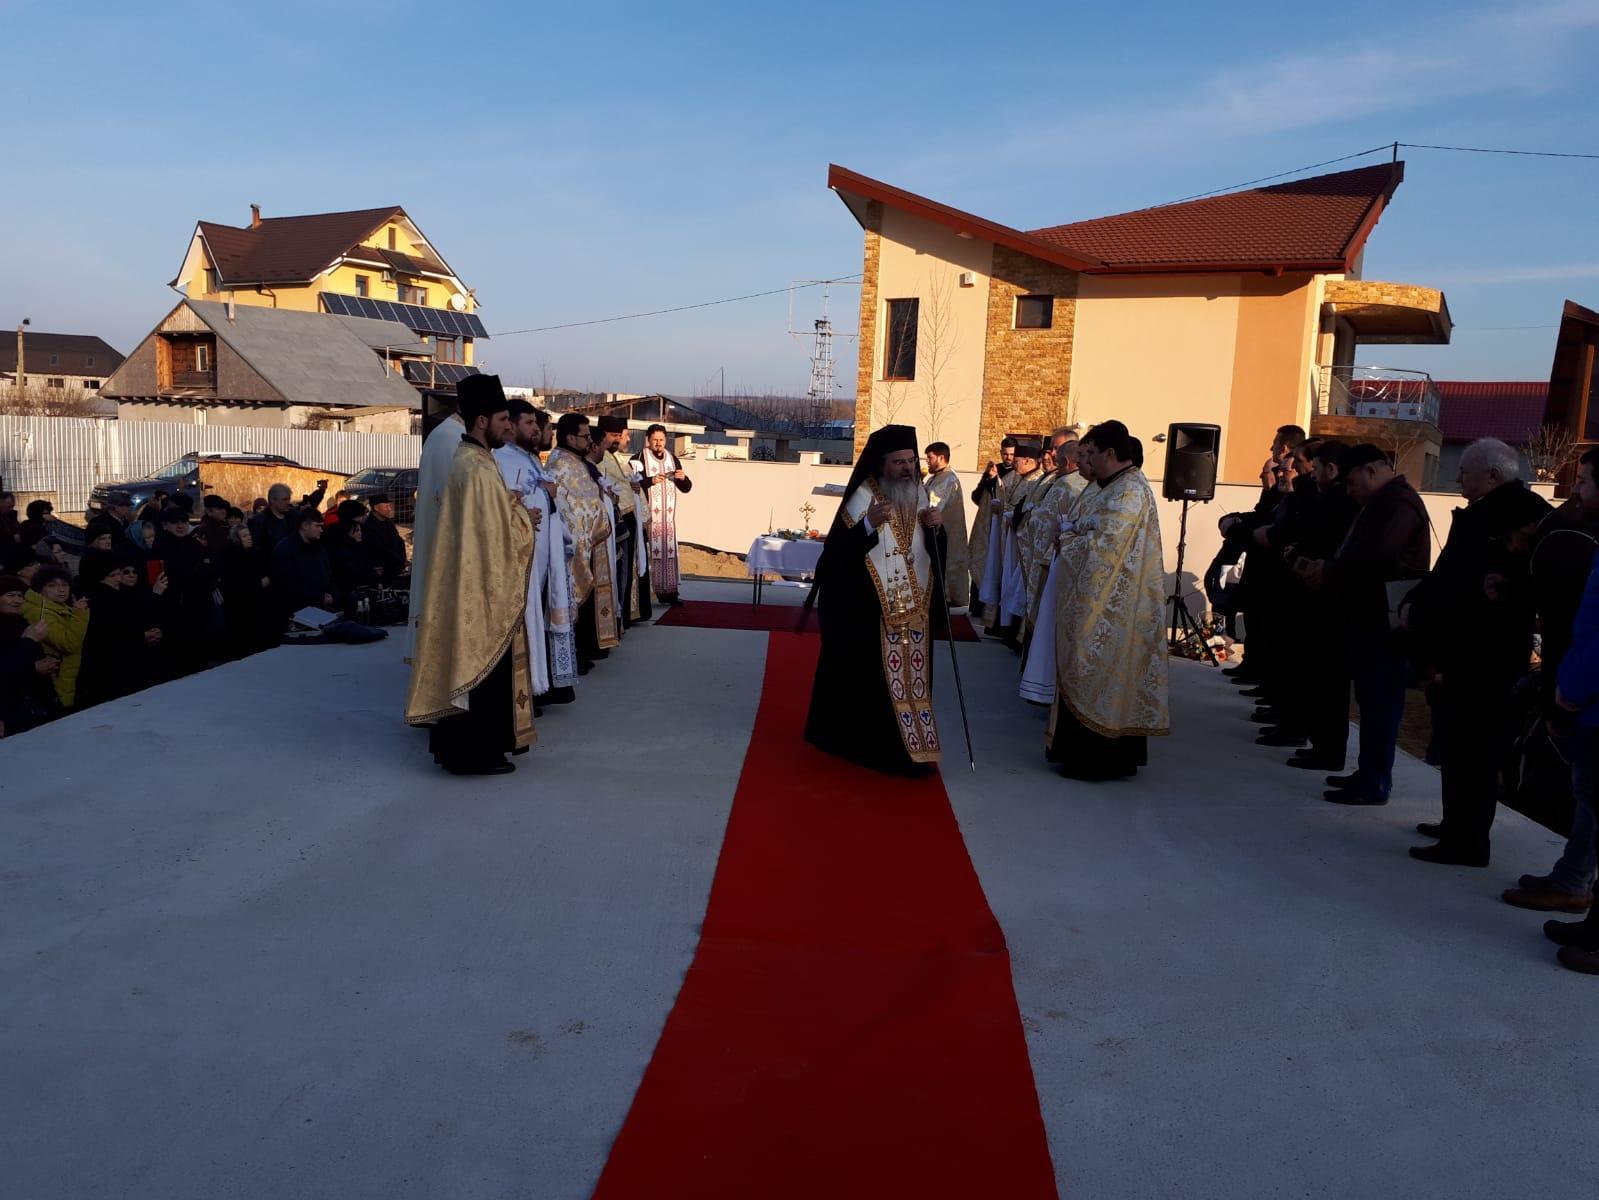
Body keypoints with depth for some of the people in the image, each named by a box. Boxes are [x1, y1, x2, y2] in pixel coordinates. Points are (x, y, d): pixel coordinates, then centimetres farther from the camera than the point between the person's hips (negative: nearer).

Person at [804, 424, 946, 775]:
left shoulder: (919, 494, 10)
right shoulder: (863, 496, -9)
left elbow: (934, 549, 15)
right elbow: (838, 550, -17)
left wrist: (935, 527, -6)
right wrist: (869, 523, -32)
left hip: (913, 608, 6)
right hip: (870, 609, -6)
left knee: (912, 674, 8)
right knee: (876, 677, -4)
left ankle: (907, 746, 19)